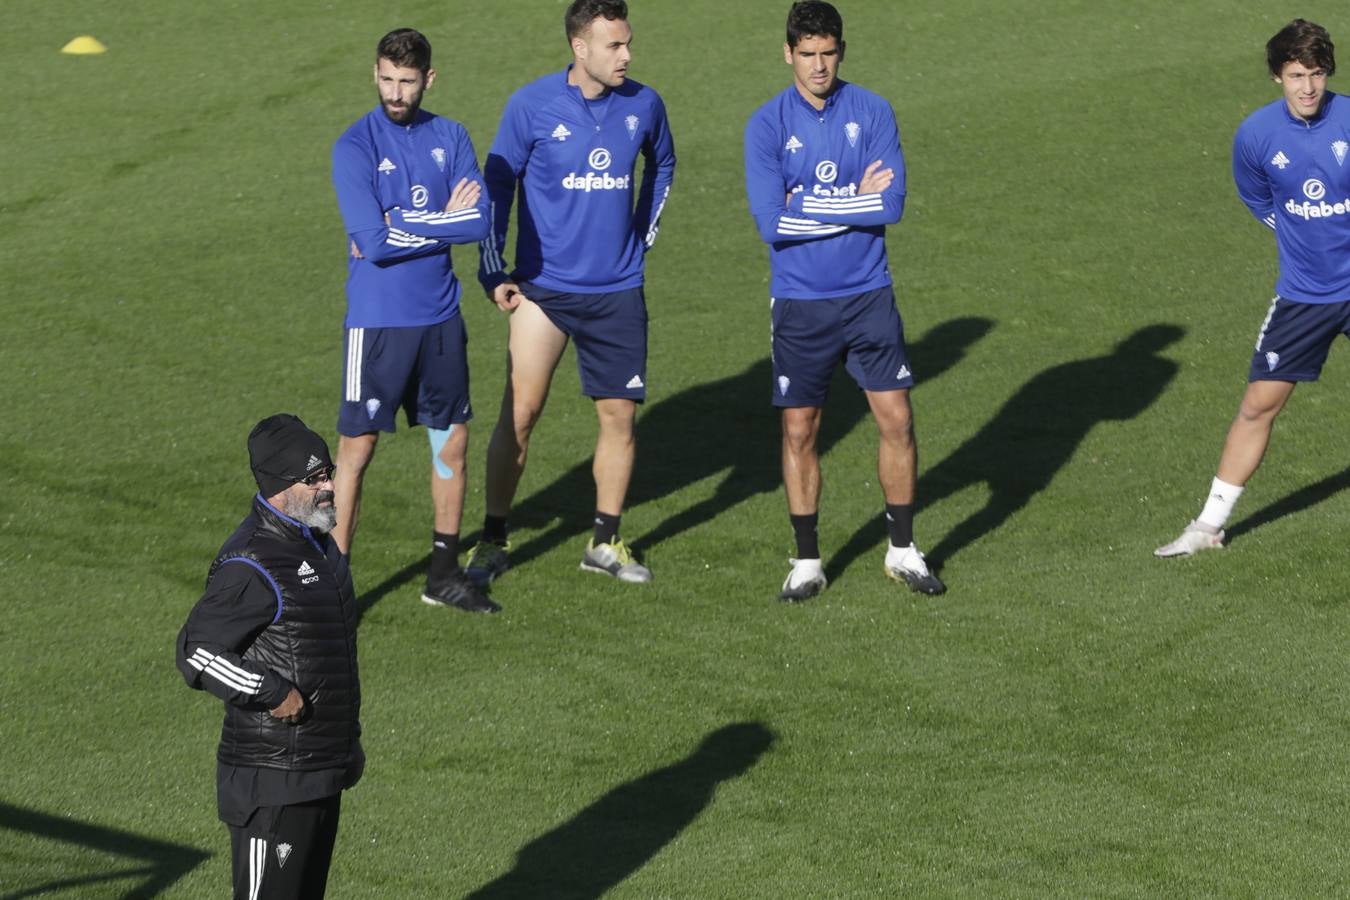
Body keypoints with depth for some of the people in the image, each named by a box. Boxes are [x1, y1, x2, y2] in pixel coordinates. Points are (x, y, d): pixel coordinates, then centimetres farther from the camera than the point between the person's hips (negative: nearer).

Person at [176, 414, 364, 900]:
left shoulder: (318, 541, 11)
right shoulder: (250, 564, -20)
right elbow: (197, 651, -21)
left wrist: (348, 741, 23)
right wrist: (272, 692, -23)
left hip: (322, 769, 10)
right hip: (271, 779, -10)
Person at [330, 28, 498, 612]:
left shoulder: (450, 138, 4)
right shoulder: (355, 147, -9)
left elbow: (480, 222, -9)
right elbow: (373, 242, -19)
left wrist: (401, 226, -14)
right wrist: (444, 221, -11)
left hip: (440, 318, 5)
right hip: (377, 322, -5)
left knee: (453, 441, 11)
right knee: (356, 449, -2)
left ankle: (444, 573, 24)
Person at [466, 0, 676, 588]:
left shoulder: (643, 105, 0)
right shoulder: (532, 106, -9)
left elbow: (661, 167, 21)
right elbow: (497, 183, 0)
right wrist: (493, 272, -2)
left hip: (618, 291, 3)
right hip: (543, 288, -3)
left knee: (619, 414, 4)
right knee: (519, 413, -6)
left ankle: (605, 542, 18)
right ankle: (493, 543, 5)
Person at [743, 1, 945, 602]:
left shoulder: (873, 113, -1)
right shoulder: (767, 125, -5)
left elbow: (892, 204, -12)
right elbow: (771, 222, -16)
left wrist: (808, 205, -14)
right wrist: (853, 202, -13)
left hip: (868, 295, 1)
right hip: (799, 303, -1)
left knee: (896, 420, 1)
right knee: (799, 432, 3)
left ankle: (903, 551, 16)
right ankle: (807, 562, 16)